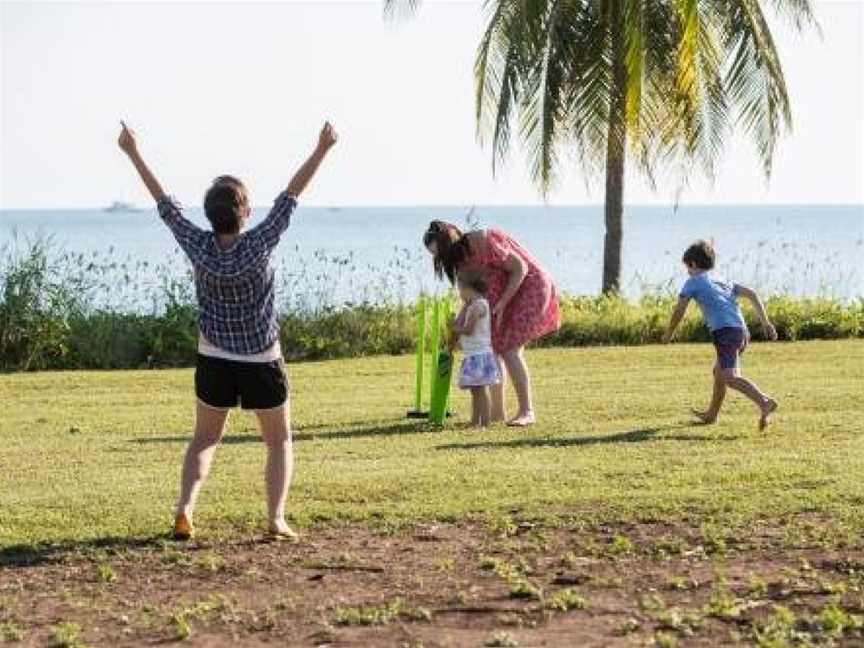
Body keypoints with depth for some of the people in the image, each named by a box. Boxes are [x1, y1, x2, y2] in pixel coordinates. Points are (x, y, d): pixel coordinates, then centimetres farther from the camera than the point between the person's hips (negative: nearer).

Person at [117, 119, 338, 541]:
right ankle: (276, 519, -2)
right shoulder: (258, 245, -20)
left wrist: (133, 154, 4)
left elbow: (164, 203, -5)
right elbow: (291, 196, -19)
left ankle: (185, 510, -1)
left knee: (204, 440, 18)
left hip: (214, 362, 3)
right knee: (279, 442, 13)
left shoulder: (198, 247, -13)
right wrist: (322, 150, -16)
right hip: (262, 362, -2)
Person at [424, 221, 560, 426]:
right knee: (492, 349, 5)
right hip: (505, 294, 9)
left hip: (530, 286, -9)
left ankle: (527, 412, -13)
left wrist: (502, 304, -24)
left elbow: (520, 267, -21)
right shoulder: (460, 260, 2)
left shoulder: (483, 242, -26)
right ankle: (497, 411, 12)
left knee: (510, 351, -16)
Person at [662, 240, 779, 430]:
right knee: (719, 371, 26)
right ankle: (712, 414, 39)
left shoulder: (693, 282, 11)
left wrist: (668, 334, 25)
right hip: (742, 330, 8)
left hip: (724, 330, -8)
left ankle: (765, 403, -40)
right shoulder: (724, 281, 28)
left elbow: (679, 311, 10)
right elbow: (752, 294, 17)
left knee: (730, 377, -20)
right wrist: (765, 322, 14)